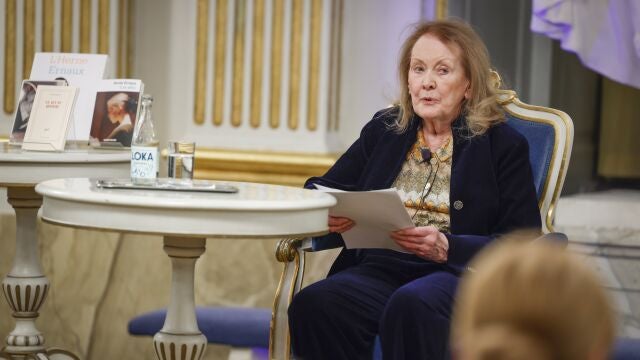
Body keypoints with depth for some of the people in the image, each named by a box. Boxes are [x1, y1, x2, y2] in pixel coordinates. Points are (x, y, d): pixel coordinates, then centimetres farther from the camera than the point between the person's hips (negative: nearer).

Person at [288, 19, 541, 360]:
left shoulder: (503, 144, 8)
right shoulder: (383, 129, 20)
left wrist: (446, 247, -17)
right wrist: (325, 213, -8)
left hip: (460, 274, -3)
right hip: (378, 268, 3)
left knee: (412, 305, -39)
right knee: (313, 305, -31)